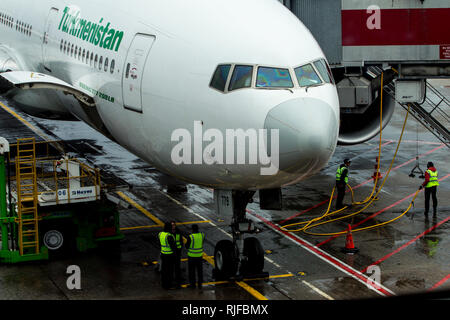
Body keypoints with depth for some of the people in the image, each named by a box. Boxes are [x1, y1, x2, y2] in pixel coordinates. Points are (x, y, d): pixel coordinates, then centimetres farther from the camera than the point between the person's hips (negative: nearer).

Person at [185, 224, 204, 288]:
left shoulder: (190, 237, -19)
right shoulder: (202, 235, -4)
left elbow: (187, 246, -10)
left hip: (192, 256, -5)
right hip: (199, 255, 5)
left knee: (192, 271, 7)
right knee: (199, 270, 15)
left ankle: (192, 284, 12)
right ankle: (200, 283, 21)